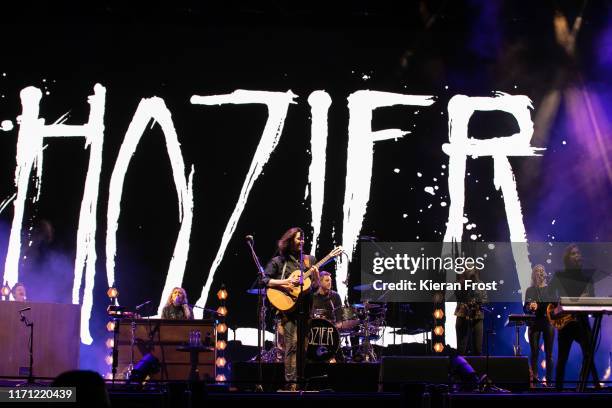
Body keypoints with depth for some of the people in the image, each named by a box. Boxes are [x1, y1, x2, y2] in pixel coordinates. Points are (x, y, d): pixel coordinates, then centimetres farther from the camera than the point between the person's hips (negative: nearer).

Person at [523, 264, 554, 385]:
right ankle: (534, 378, 2)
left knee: (549, 352, -1)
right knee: (534, 352, -2)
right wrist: (530, 307, -19)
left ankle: (549, 379, 2)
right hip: (534, 323, 0)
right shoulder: (530, 290, 10)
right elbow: (525, 308, 5)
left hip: (548, 322, 0)